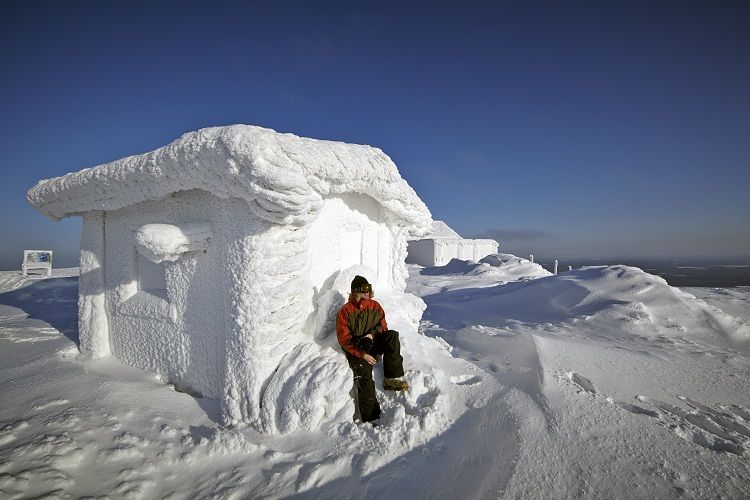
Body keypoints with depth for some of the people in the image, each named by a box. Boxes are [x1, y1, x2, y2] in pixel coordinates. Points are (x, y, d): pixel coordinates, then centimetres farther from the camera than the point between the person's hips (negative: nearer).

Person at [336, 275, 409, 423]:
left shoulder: (375, 306, 10)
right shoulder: (346, 310, -4)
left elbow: (383, 326, 14)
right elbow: (344, 339, -8)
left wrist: (372, 334, -11)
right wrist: (363, 355, -18)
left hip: (374, 344, 4)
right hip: (356, 349, -3)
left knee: (392, 335, -24)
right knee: (364, 377, -25)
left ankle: (391, 379, -27)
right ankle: (371, 419, -21)